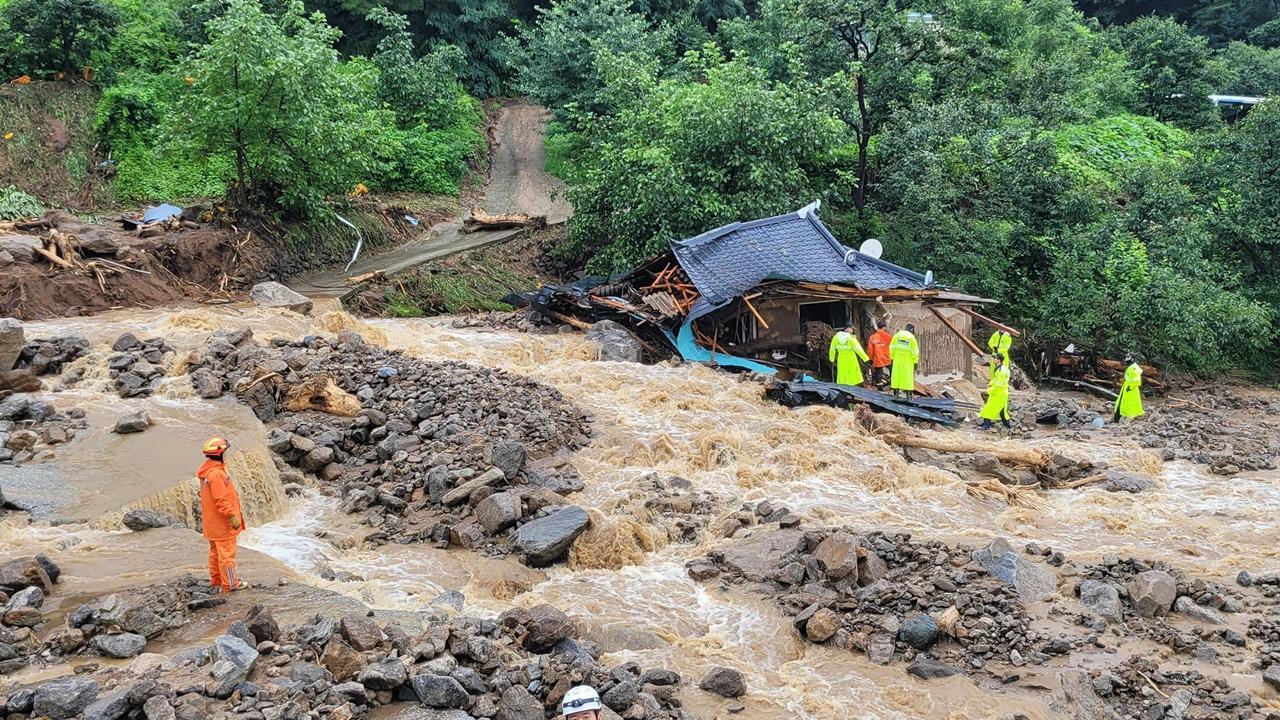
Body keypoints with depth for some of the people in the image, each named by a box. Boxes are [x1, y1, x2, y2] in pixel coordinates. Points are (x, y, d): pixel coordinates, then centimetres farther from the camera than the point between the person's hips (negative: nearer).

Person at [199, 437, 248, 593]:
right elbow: (221, 500, -26)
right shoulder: (216, 474, -25)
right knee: (227, 552, -1)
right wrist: (232, 516, -21)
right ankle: (230, 584, 6)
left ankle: (216, 580, 31)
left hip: (212, 521, 10)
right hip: (222, 523, -10)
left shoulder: (207, 471, 7)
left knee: (216, 551, 20)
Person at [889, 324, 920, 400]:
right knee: (908, 376, 3)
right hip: (908, 361, -2)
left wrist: (892, 358, 8)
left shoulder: (897, 335, 3)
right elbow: (915, 351, -6)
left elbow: (892, 348, 2)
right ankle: (909, 394, 2)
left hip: (897, 359, 2)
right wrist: (915, 362, -1)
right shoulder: (911, 337, -5)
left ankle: (896, 393, 7)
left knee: (896, 374, 8)